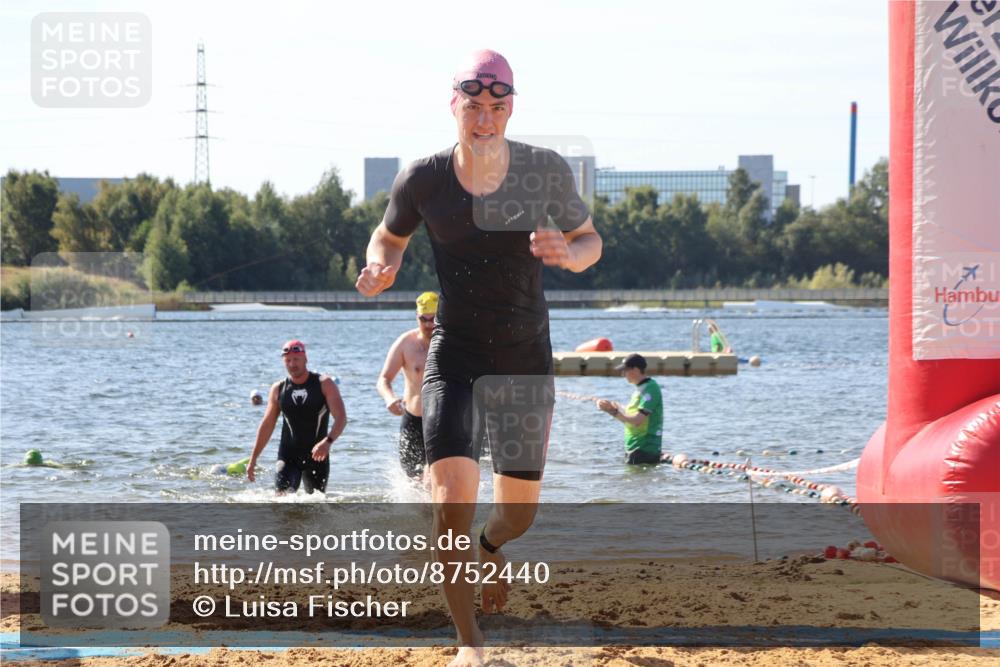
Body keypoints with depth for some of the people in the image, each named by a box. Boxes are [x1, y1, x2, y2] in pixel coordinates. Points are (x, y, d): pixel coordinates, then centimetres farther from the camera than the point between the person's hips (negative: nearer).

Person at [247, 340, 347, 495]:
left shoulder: (324, 384, -4)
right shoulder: (278, 389, 5)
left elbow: (341, 418, -12)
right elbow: (267, 425, 13)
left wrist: (328, 441, -30)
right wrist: (253, 458, 11)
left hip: (316, 455, -1)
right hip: (288, 456, 1)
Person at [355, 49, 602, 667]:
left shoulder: (546, 171, -9)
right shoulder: (423, 179, -10)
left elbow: (590, 241, 3)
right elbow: (390, 236, 9)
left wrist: (567, 253, -20)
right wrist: (381, 267, -14)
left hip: (528, 360, 1)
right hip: (455, 357, -1)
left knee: (520, 511, 13)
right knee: (451, 508, -17)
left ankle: (491, 547, 53)